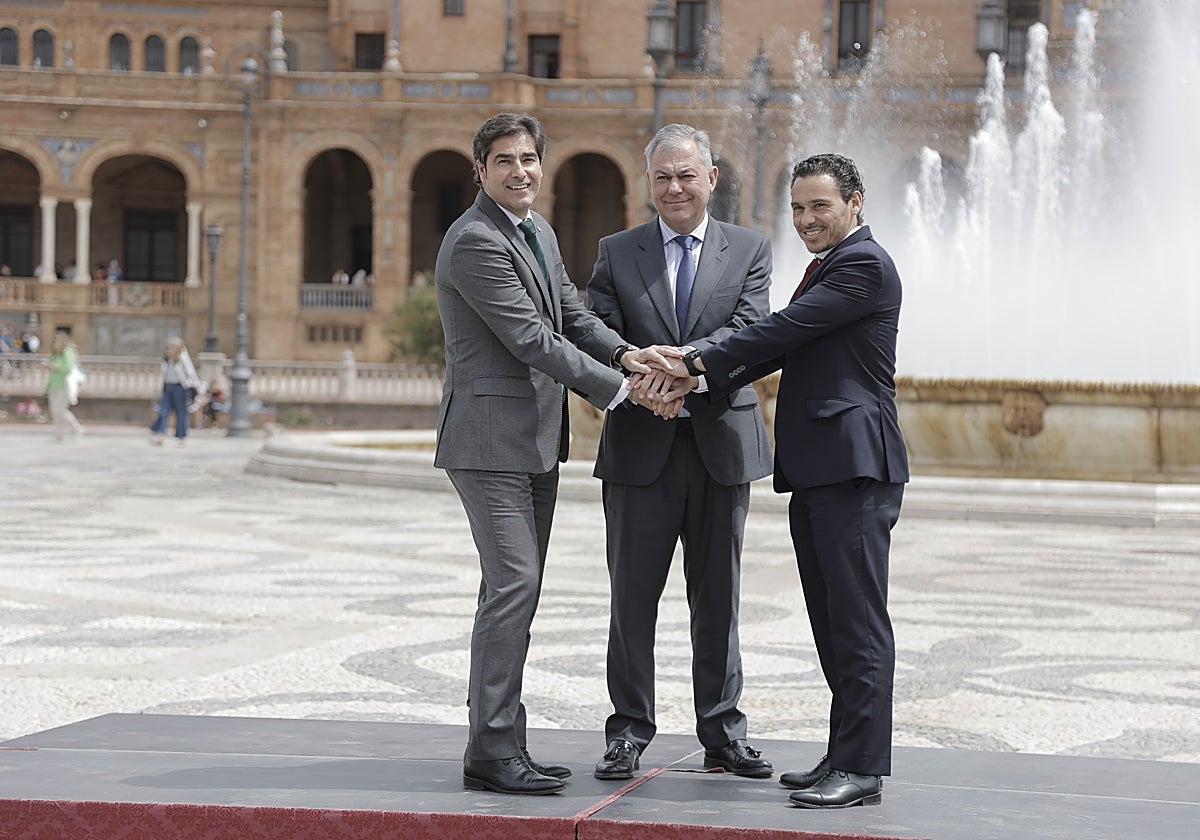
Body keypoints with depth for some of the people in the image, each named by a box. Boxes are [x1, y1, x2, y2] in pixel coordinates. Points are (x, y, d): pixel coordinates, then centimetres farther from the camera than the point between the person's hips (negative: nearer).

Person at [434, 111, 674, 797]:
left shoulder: (539, 231, 15)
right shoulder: (475, 241, -15)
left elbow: (571, 313, 15)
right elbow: (530, 338, -19)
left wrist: (626, 351, -5)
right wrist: (617, 388, -15)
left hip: (537, 441, 10)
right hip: (492, 438, -10)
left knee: (517, 591, 12)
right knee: (512, 587, -13)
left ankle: (504, 743, 18)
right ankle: (491, 751, -8)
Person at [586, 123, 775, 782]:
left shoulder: (750, 250, 6)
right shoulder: (617, 253, 7)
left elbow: (749, 329, -9)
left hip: (722, 442, 0)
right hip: (641, 449, 0)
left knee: (718, 597, 8)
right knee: (633, 597, 3)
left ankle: (723, 733, 17)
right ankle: (629, 733, 11)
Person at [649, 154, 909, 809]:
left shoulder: (863, 264, -9)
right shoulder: (830, 266, 23)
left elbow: (783, 331, -15)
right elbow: (780, 346, 16)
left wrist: (699, 363, -9)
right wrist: (698, 381, 4)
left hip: (854, 468, -10)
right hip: (817, 471, 10)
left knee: (858, 621, -8)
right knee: (832, 624, 12)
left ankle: (863, 768, -7)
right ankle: (844, 756, 18)